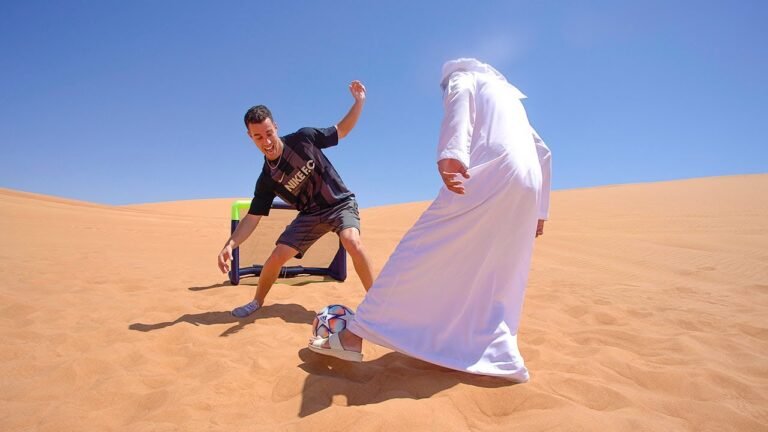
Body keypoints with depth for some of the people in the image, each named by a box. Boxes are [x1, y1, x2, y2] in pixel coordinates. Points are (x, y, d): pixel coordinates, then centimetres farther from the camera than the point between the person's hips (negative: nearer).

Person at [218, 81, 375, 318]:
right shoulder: (267, 180, -8)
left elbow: (341, 130, 0)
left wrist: (359, 101, -10)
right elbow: (252, 217, -5)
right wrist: (230, 244, -19)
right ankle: (257, 301, 24)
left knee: (352, 242, -32)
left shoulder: (303, 138, -13)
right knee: (277, 256, -5)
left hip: (341, 203, -2)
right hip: (311, 214, 3)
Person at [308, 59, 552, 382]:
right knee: (497, 279, 12)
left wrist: (450, 154, -28)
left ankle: (355, 336, -5)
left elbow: (458, 105, -8)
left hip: (489, 175, -8)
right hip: (527, 187, 8)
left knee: (421, 251, -8)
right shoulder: (510, 97, 39)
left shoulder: (462, 78, 18)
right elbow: (543, 153, 36)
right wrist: (539, 210, 35)